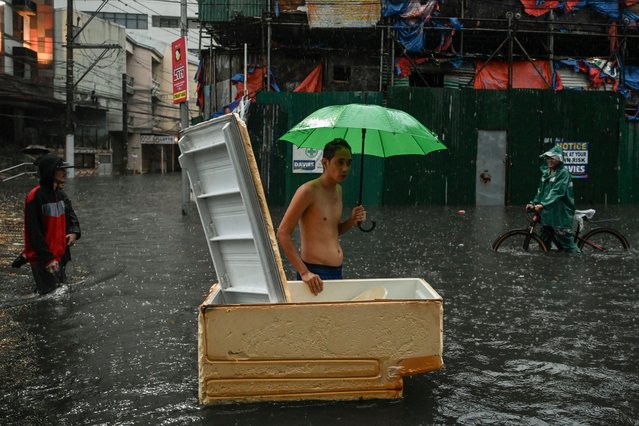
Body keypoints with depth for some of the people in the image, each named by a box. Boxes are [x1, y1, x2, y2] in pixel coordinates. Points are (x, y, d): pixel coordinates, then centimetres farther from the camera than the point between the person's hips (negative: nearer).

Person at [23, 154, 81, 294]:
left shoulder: (61, 194, 6)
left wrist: (74, 232, -10)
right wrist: (48, 258, -21)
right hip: (43, 259, -8)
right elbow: (34, 232, -20)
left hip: (60, 254, 8)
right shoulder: (35, 197, -19)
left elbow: (70, 216, 13)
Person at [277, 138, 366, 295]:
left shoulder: (338, 190, 10)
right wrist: (304, 273, -21)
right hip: (315, 274, -8)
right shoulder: (308, 191, -14)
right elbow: (283, 233, -17)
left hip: (337, 271, 8)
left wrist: (352, 220, 1)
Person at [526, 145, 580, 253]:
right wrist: (533, 203, 4)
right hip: (547, 213, 8)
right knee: (544, 242, 15)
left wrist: (543, 204, -32)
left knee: (567, 243, -5)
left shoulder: (563, 173, -11)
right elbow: (540, 190, 17)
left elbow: (557, 192, -23)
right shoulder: (546, 172, 12)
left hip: (561, 215, -8)